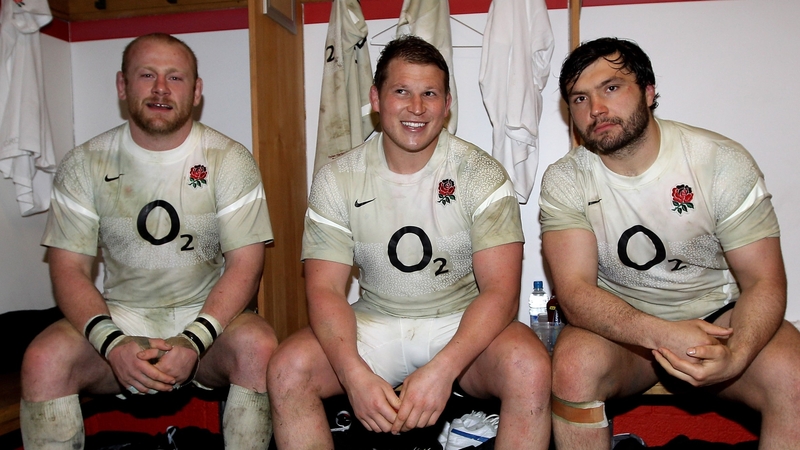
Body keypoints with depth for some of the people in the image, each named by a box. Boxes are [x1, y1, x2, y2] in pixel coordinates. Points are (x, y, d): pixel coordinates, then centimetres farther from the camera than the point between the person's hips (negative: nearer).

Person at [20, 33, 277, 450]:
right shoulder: (84, 164, 1)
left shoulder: (230, 160, -4)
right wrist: (113, 343, -20)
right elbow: (69, 269, -2)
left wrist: (193, 341, -23)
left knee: (259, 347, -30)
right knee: (42, 358, -26)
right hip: (117, 318, 2)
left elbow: (245, 264, -9)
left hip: (206, 318, -1)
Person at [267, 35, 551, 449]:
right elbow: (325, 289, -7)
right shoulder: (337, 179, -3)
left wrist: (441, 370, -29)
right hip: (375, 323, 2)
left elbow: (501, 290, -14)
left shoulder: (481, 175, -8)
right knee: (286, 369, -22)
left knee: (530, 368, -30)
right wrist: (355, 374, -25)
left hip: (463, 325, -1)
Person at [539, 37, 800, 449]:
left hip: (718, 318, 1)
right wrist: (662, 334, -36)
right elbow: (574, 290, -18)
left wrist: (734, 356, -32)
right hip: (623, 327, 0)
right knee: (573, 364, -31)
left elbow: (764, 282, -11)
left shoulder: (724, 162, -10)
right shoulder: (565, 181, -10)